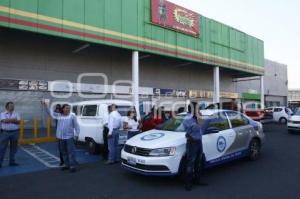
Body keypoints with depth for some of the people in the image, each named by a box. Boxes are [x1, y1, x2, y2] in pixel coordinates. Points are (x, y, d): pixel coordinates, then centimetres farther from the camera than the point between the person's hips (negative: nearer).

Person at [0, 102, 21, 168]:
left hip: (15, 132, 2)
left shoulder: (16, 114, 8)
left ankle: (12, 161, 18)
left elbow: (18, 121, -6)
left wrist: (8, 120, -11)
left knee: (13, 148, 8)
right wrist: (13, 120, -9)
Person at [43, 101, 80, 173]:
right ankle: (67, 165, 25)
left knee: (71, 152, -5)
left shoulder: (72, 115, -3)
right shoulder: (59, 115, 7)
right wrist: (46, 106, 5)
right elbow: (51, 112, 13)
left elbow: (76, 125, -3)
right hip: (61, 137, 5)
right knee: (64, 152, 13)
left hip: (69, 137, -4)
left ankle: (72, 166, -1)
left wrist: (77, 134, -6)